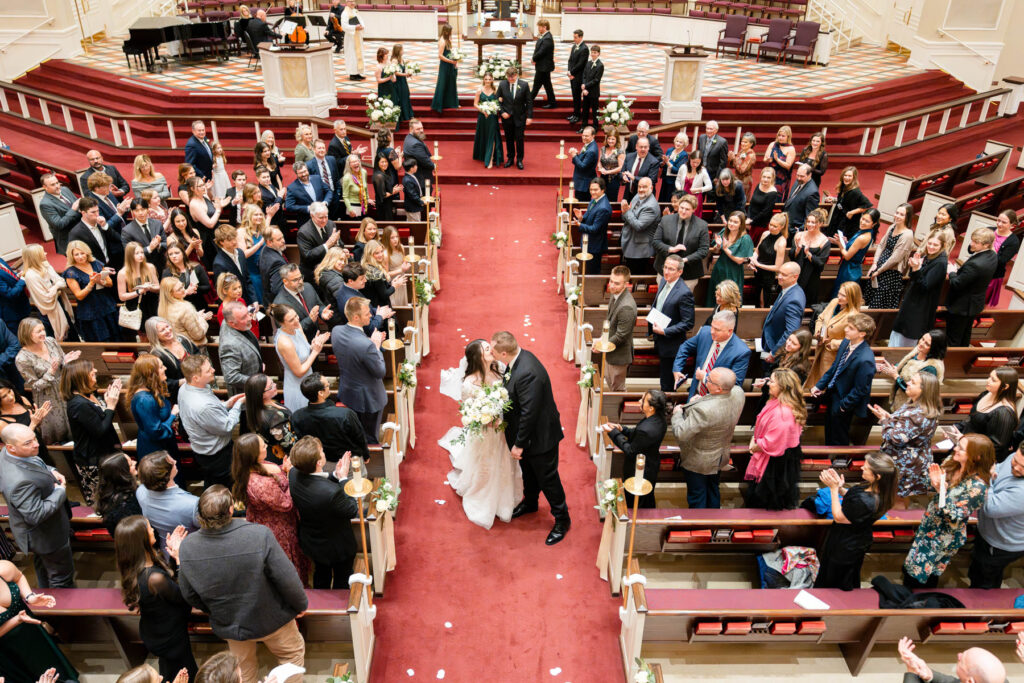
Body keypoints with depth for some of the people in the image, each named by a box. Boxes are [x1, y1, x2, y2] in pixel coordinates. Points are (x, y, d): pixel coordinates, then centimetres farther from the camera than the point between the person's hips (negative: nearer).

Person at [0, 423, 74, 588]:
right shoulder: (20, 481, -41)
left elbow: (36, 463, 11)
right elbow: (36, 515, -34)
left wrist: (51, 471, -8)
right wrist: (60, 491, -24)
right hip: (46, 537, -10)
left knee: (43, 572, 32)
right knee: (62, 577, 12)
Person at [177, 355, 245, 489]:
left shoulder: (184, 388, -9)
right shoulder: (204, 406, -39)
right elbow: (227, 427, -24)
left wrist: (226, 404, -4)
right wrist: (238, 405, -13)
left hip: (201, 450, 9)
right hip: (217, 456, -9)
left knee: (210, 488, 29)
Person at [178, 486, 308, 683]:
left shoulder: (187, 546, -20)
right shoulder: (260, 535, -33)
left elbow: (190, 595, -4)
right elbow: (286, 579, -24)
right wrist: (301, 604, -3)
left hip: (228, 625, 4)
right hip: (270, 619, -3)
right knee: (292, 654, 26)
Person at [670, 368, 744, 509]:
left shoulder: (704, 409, -42)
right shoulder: (738, 393, -19)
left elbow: (681, 434, -32)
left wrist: (677, 413, -16)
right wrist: (701, 400, -4)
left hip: (698, 462, -7)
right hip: (720, 456, 7)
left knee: (697, 498, 17)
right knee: (713, 491, 30)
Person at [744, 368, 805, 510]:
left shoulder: (783, 413, -31)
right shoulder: (776, 403, 1)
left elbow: (772, 443, -27)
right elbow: (763, 428, 15)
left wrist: (755, 447, -11)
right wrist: (755, 439, 2)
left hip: (776, 465, -10)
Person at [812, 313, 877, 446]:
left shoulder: (865, 360, -32)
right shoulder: (846, 343, -5)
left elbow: (860, 390, -24)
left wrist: (843, 405, -15)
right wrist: (819, 386, 6)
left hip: (843, 403, -8)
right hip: (832, 394, 8)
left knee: (838, 440, 12)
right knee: (829, 434, 26)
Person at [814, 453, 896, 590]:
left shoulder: (866, 502, -42)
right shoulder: (875, 489, -15)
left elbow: (838, 517, -26)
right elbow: (853, 497, 4)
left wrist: (834, 488, -23)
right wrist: (840, 487, -14)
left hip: (845, 547, -9)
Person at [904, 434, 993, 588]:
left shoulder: (977, 486, -29)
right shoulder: (951, 463, -9)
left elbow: (955, 517, -27)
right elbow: (933, 486, 7)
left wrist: (941, 489, -37)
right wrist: (933, 478, -16)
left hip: (945, 537, -7)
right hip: (929, 525, 7)